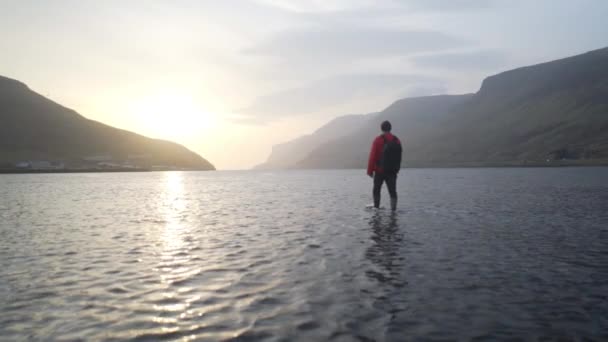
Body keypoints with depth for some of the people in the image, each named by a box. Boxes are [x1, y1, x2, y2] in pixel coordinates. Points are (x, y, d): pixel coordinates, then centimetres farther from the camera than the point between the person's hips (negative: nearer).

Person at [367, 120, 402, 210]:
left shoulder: (378, 140, -9)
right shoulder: (397, 140, 4)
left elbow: (373, 156, -12)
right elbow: (399, 157, 9)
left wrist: (370, 170, -6)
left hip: (380, 171, -3)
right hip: (392, 172, 3)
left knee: (376, 190, 13)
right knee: (392, 191, 3)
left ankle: (376, 208, 16)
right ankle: (393, 210, -4)